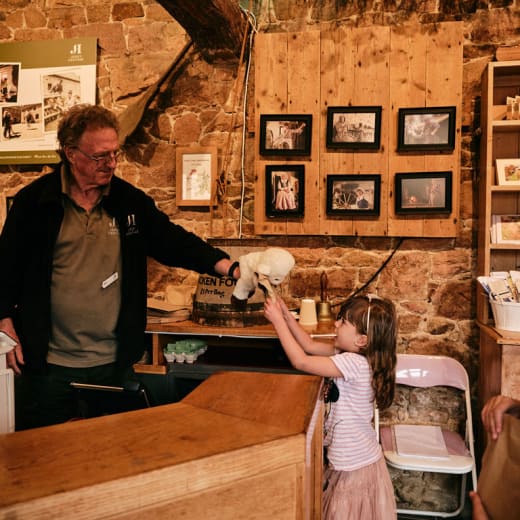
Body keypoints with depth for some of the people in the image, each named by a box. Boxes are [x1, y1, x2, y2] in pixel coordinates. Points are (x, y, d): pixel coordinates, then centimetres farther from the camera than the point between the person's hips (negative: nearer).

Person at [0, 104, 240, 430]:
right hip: (47, 364, -2)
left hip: (114, 363, 3)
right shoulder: (35, 201, -6)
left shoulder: (131, 201, 1)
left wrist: (230, 268, -15)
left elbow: (174, 242, -1)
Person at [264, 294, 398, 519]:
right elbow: (310, 345, 5)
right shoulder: (351, 354, -2)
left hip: (355, 466, -8)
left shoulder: (354, 363, -29)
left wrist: (278, 321, -21)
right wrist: (286, 315, -5)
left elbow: (300, 361, -28)